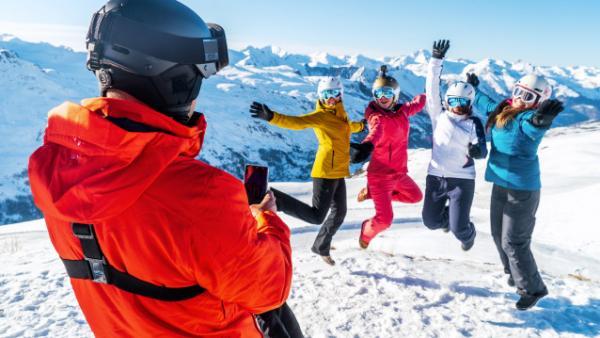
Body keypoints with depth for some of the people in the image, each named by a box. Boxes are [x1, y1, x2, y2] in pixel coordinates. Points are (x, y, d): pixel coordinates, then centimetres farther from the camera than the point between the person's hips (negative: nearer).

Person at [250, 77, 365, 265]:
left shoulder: (339, 113, 14)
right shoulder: (320, 116, -12)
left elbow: (347, 127, 36)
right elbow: (296, 122, -26)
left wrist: (361, 125, 54)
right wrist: (271, 117, -42)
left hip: (337, 172, 9)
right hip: (326, 171, -9)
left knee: (339, 213, 17)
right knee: (316, 216, -11)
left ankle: (321, 247, 37)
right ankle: (272, 199, -5)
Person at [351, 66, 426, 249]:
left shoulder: (402, 110, 1)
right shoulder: (376, 116, -19)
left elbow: (418, 103, 23)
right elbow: (376, 130, -43)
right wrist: (368, 144, -64)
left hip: (399, 173, 8)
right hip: (380, 175, -7)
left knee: (416, 196, 27)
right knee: (384, 219, -7)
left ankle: (371, 193, 30)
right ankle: (367, 231, 30)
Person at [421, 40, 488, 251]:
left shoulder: (473, 123, -4)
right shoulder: (438, 115, 1)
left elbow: (482, 149, -13)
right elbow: (432, 88, -5)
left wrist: (477, 150, -37)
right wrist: (436, 59, -13)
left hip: (462, 180, -3)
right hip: (436, 177, 3)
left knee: (459, 229, -4)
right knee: (431, 222, 10)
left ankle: (468, 234, 35)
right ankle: (448, 215, 47)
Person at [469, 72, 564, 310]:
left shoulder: (529, 119, -18)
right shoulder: (502, 110, 5)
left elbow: (532, 128, -43)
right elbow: (486, 103, 27)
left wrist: (541, 120, -67)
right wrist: (474, 89, 43)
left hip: (522, 189, -8)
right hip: (501, 184, 8)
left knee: (513, 242, -3)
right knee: (499, 235, 19)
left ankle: (532, 289, 18)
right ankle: (515, 273, 43)